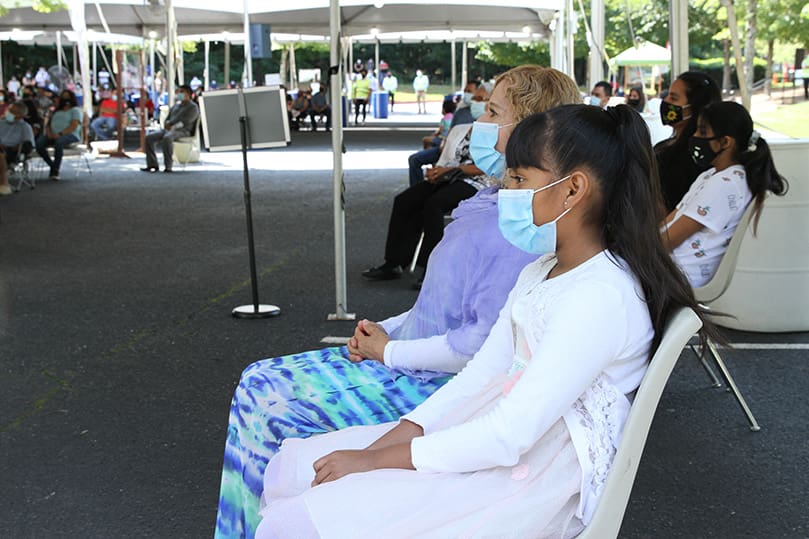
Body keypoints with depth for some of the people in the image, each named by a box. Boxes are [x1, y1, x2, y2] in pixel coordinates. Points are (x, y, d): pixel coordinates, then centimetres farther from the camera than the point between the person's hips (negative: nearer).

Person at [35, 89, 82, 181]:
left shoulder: (76, 110, 9)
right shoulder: (56, 111, 29)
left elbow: (73, 126, -6)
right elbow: (48, 124, 23)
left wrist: (60, 134, -20)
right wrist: (48, 132, -1)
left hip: (70, 135, -6)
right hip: (53, 135, 6)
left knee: (58, 142, -42)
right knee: (38, 143, -26)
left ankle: (55, 170, -34)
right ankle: (52, 165, -16)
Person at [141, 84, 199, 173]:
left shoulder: (193, 107, 1)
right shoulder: (176, 106, 26)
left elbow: (185, 122, -12)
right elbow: (167, 120, 23)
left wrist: (171, 125, -11)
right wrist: (168, 124, -1)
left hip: (182, 131, -8)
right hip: (169, 129, 8)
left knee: (166, 138, -39)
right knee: (149, 138, -14)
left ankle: (168, 166, -35)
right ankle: (153, 164, -15)